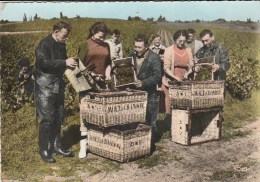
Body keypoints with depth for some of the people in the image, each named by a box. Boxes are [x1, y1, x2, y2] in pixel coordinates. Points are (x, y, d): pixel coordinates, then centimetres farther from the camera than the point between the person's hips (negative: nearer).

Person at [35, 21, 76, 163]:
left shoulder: (61, 45, 11)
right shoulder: (44, 44, -13)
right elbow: (44, 62, -25)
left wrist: (70, 63, 4)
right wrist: (65, 62, -24)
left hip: (58, 85, 8)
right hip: (45, 86, -8)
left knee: (59, 118, 11)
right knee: (47, 119, -5)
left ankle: (56, 146, 24)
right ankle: (44, 150, 7)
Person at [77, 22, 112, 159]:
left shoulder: (106, 46, 10)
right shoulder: (86, 44, -3)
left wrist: (107, 74, 3)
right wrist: (91, 75, -15)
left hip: (101, 83, 5)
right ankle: (84, 145, 1)